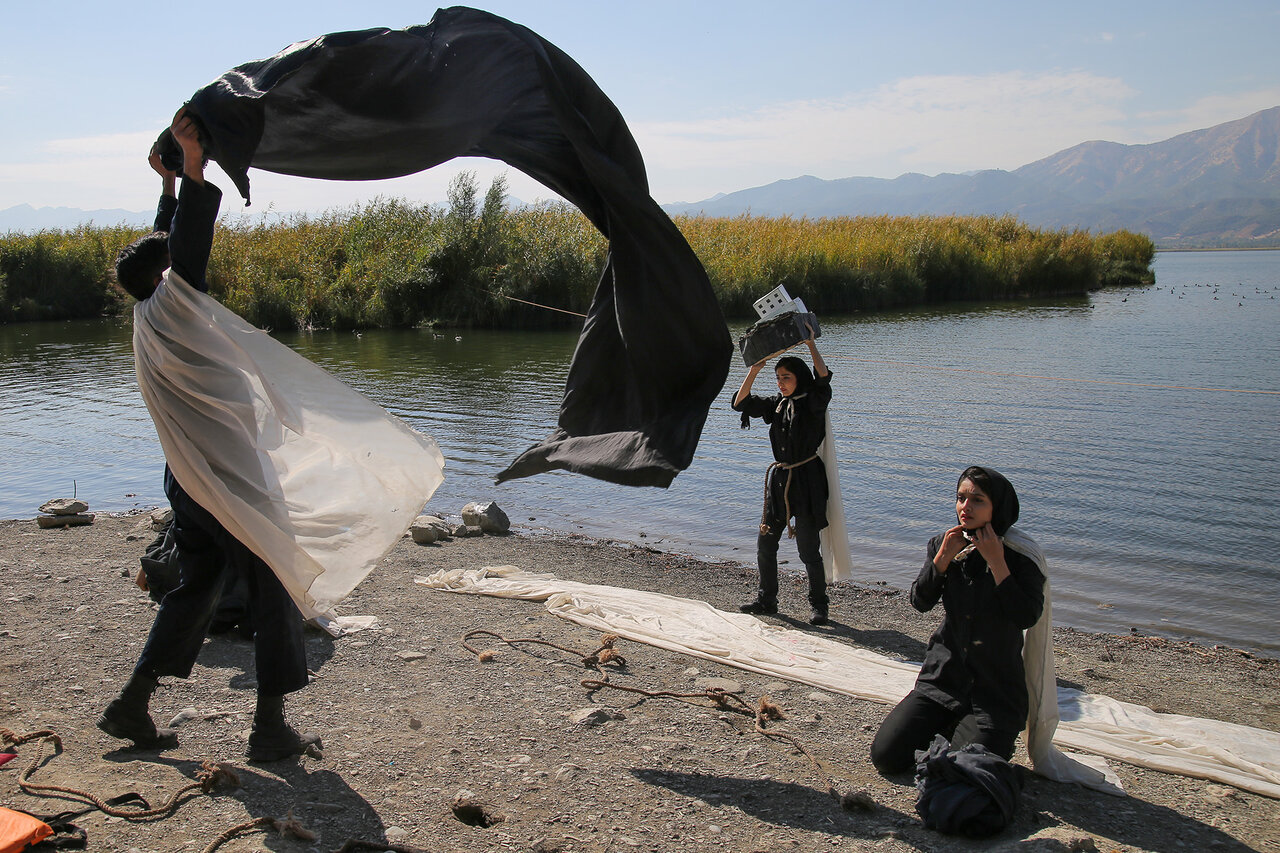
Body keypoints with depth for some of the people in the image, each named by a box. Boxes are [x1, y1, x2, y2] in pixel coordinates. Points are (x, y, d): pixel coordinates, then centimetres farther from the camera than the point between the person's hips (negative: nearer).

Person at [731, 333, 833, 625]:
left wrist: (811, 344, -27)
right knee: (765, 544, 11)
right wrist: (754, 370, -5)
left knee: (808, 549, -2)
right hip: (779, 480, 6)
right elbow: (741, 403, 5)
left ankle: (819, 605, 14)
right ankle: (767, 599, 26)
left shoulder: (813, 403, -7)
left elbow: (823, 379, -26)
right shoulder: (776, 404, 10)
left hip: (806, 481, -6)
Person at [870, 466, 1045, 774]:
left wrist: (996, 563, -22)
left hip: (996, 689, -4)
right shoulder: (943, 545, 3)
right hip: (944, 676, 4)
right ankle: (950, 729, 23)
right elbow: (920, 602, -3)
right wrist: (943, 558, -14)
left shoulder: (1020, 555, -10)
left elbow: (1027, 617, -21)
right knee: (886, 756, -3)